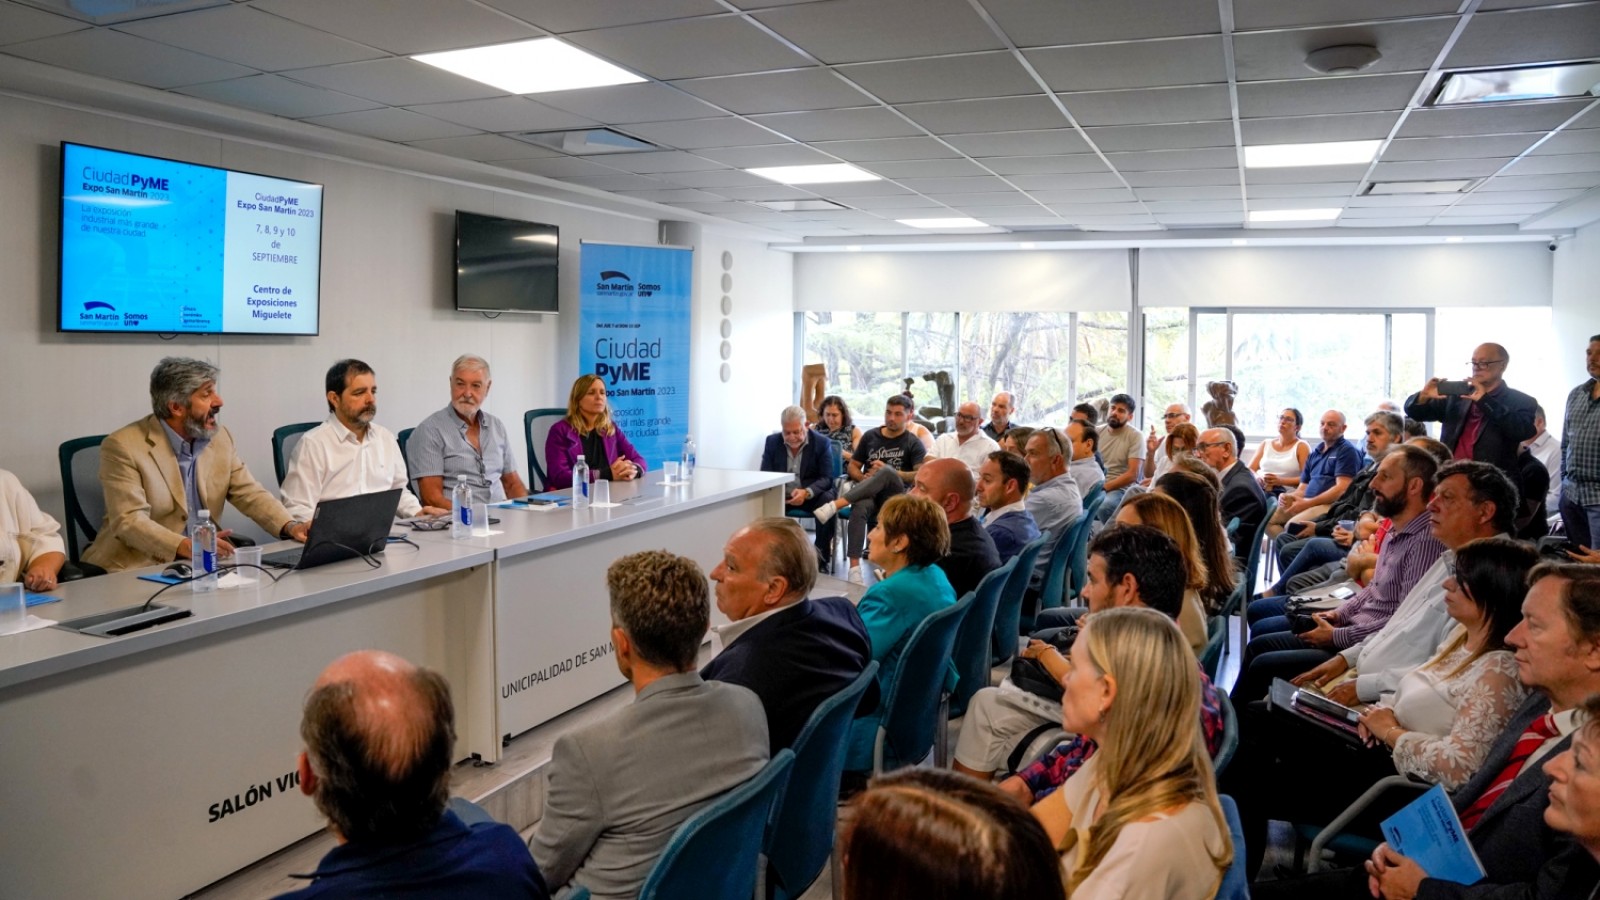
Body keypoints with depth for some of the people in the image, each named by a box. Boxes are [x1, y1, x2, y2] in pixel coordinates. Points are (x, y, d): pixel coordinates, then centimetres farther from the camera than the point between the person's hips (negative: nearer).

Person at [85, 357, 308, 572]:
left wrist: (290, 526, -12)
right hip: (141, 568, -4)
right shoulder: (122, 446, -10)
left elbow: (250, 494, 7)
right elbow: (129, 521, -18)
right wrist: (185, 547, -33)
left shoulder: (220, 439, 6)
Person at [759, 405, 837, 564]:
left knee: (827, 501, -33)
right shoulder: (772, 442, -1)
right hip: (780, 494, 2)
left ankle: (822, 553, -16)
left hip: (811, 495, -2)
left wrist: (807, 492, -34)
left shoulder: (822, 443, -8)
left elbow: (827, 479, -13)